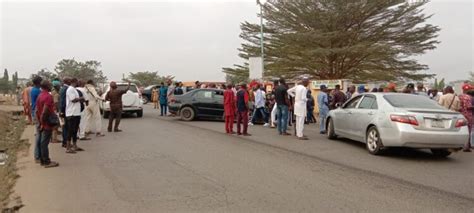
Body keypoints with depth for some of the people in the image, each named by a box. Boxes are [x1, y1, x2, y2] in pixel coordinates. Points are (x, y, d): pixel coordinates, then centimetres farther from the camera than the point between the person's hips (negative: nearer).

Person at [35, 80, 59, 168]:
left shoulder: (39, 96, 12)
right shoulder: (48, 96, -17)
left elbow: (37, 110, 14)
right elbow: (45, 111, -24)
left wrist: (39, 122, 16)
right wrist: (43, 122, -15)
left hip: (42, 124, 9)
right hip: (47, 123, -9)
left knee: (41, 142, 13)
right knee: (44, 143, -5)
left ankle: (42, 160, 22)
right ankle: (47, 162, 1)